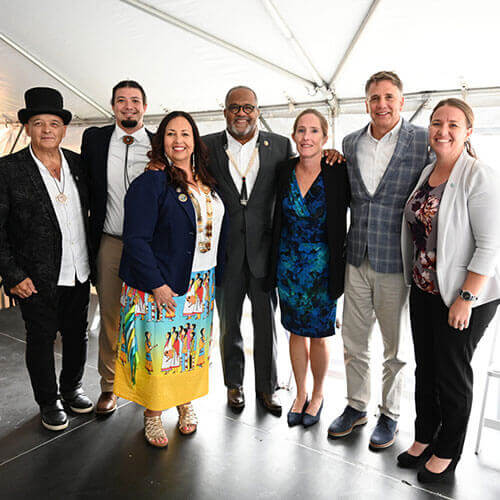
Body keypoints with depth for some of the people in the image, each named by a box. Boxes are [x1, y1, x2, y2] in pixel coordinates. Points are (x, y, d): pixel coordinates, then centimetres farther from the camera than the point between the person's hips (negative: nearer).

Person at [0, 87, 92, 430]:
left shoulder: (78, 164, 3)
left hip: (79, 272, 4)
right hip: (38, 279, -4)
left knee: (77, 334, 17)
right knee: (41, 338, 11)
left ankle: (72, 388, 40)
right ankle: (49, 401, 32)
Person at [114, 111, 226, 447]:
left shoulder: (206, 182, 9)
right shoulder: (150, 183, -11)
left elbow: (217, 232, 15)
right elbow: (136, 240, -16)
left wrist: (216, 276, 10)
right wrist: (157, 285, -19)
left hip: (200, 284, 6)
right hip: (160, 286, -5)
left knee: (191, 347, 16)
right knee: (159, 349, 4)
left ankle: (186, 402, 36)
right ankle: (153, 413, 25)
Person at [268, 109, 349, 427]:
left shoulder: (338, 173, -11)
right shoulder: (285, 171, -1)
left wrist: (345, 253, -5)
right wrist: (275, 261, 7)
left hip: (322, 265, -3)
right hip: (288, 263, 3)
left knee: (318, 336, 7)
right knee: (296, 331, 14)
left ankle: (318, 395, 32)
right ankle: (300, 395, 33)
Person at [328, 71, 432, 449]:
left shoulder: (424, 141, -6)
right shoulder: (350, 144, 7)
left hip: (397, 262, -4)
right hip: (357, 260, 4)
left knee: (394, 347, 12)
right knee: (353, 341, 15)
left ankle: (390, 415, 33)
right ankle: (356, 406, 35)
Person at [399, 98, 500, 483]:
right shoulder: (427, 172, 7)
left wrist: (465, 299, -21)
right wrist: (414, 281, 14)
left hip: (464, 296, -7)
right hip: (424, 291, 7)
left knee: (452, 374, 8)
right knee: (425, 368, 17)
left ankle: (447, 454, 30)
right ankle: (424, 439, 37)